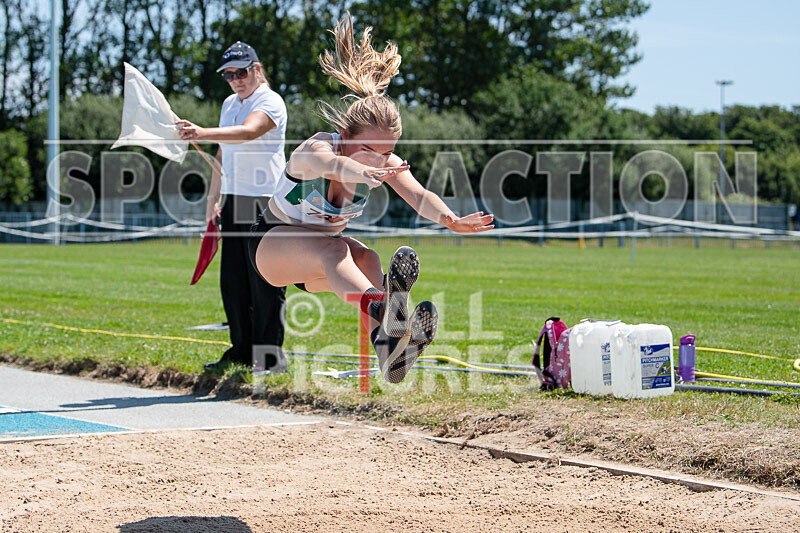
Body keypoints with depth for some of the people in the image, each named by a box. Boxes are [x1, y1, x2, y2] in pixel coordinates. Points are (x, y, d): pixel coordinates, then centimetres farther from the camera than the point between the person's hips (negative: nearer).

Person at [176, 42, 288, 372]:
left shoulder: (270, 102, -9)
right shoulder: (229, 104, 18)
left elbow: (248, 132, -29)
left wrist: (204, 133, -42)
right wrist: (213, 199, 22)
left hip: (265, 202, -8)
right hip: (233, 202, 8)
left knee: (265, 282, -7)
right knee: (233, 281, 7)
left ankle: (270, 353, -1)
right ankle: (242, 351, 15)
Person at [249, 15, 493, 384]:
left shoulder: (385, 163, -17)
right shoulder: (315, 149, -31)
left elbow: (417, 194, -37)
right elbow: (329, 164, -57)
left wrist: (449, 219, -59)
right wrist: (361, 173, -81)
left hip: (324, 249, 5)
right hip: (272, 242, -5)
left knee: (365, 258, -31)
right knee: (332, 249, -39)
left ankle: (389, 350, -56)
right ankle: (382, 310, -70)